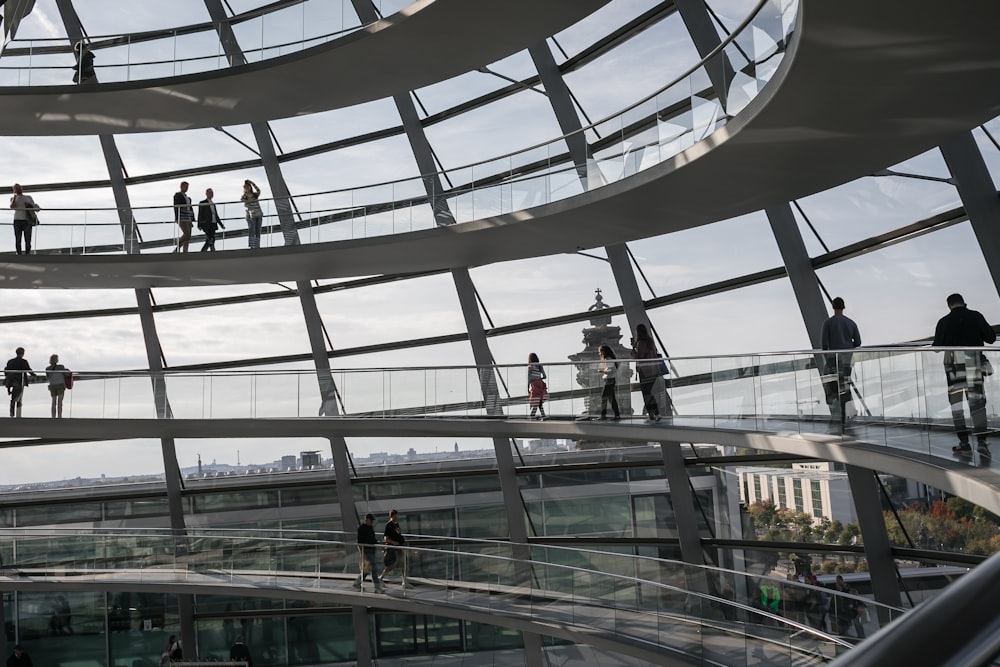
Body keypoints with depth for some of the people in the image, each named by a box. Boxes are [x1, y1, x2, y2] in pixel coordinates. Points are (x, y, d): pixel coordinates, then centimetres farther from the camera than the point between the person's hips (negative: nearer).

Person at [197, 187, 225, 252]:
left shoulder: (213, 204, 20)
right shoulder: (202, 203, -1)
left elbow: (216, 216, 21)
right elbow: (200, 215, -7)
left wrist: (221, 225, 15)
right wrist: (199, 225, -17)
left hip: (213, 225, 7)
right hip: (206, 225, -7)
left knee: (209, 241, 4)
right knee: (211, 240, -17)